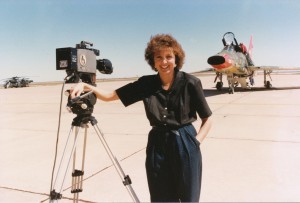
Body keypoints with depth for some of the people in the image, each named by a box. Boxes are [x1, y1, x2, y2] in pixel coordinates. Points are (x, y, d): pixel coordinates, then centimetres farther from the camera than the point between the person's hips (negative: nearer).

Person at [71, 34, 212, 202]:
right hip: (157, 147, 2)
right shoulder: (146, 84, -1)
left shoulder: (190, 83, -8)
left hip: (185, 146, -2)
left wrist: (195, 143, -11)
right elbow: (110, 96, 1)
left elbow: (207, 119, 0)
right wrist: (85, 86, -13)